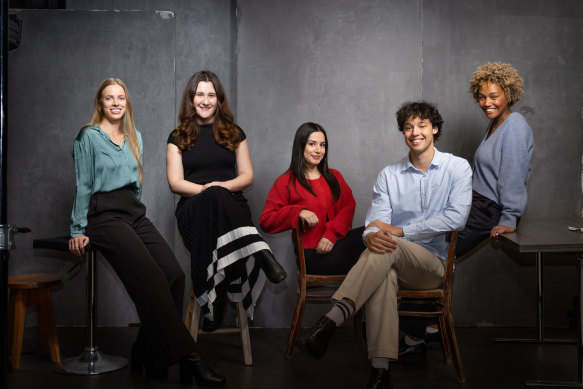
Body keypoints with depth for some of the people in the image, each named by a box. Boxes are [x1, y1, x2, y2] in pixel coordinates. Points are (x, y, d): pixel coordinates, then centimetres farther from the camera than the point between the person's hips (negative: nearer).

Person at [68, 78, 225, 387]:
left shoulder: (135, 138, 20)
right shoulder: (89, 136, 3)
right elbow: (84, 186, 1)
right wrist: (79, 231, -2)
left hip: (135, 213, 6)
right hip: (105, 216, -6)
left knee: (174, 274, -18)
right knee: (152, 280, -25)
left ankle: (148, 354, -7)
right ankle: (187, 358, -24)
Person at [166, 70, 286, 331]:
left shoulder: (234, 133, 20)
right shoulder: (179, 137, 16)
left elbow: (247, 175, 15)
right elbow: (175, 182, 6)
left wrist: (224, 186, -9)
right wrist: (207, 190, -13)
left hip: (231, 205, 1)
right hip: (193, 208, -1)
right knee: (213, 198, -41)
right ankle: (261, 253, -57)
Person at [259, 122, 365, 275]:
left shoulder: (334, 176, 22)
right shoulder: (286, 182, 7)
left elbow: (349, 206, 8)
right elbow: (266, 221, 0)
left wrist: (332, 234, -10)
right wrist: (298, 212, -16)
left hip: (339, 240, 5)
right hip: (313, 253, -5)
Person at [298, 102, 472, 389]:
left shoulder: (457, 167, 4)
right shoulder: (389, 175, 11)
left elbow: (456, 218, -12)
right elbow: (375, 223, 0)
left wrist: (399, 231, -14)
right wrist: (371, 237, -28)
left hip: (433, 264, -2)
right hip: (394, 264, 2)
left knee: (389, 248, -34)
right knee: (383, 274, -36)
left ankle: (328, 323, -45)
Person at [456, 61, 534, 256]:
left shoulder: (515, 127, -15)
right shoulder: (494, 123, 15)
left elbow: (514, 178, -20)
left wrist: (509, 220, -22)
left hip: (492, 211, -10)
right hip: (478, 204, 10)